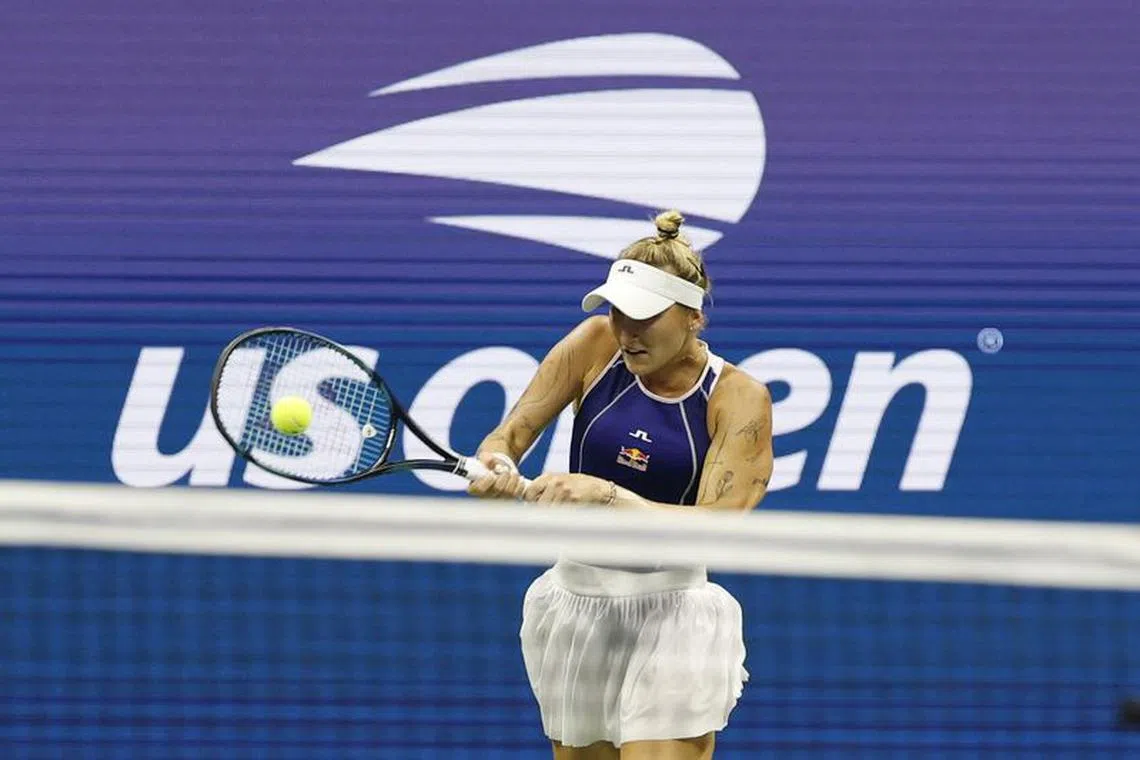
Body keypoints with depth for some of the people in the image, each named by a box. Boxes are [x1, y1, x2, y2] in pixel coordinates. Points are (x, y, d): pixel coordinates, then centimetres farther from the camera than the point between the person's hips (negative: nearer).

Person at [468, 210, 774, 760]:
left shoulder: (737, 398, -10)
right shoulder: (597, 344, -2)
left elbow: (714, 525, -21)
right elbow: (508, 436, -2)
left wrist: (607, 495, -33)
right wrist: (497, 467, -27)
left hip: (669, 615, -4)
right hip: (575, 604, 4)